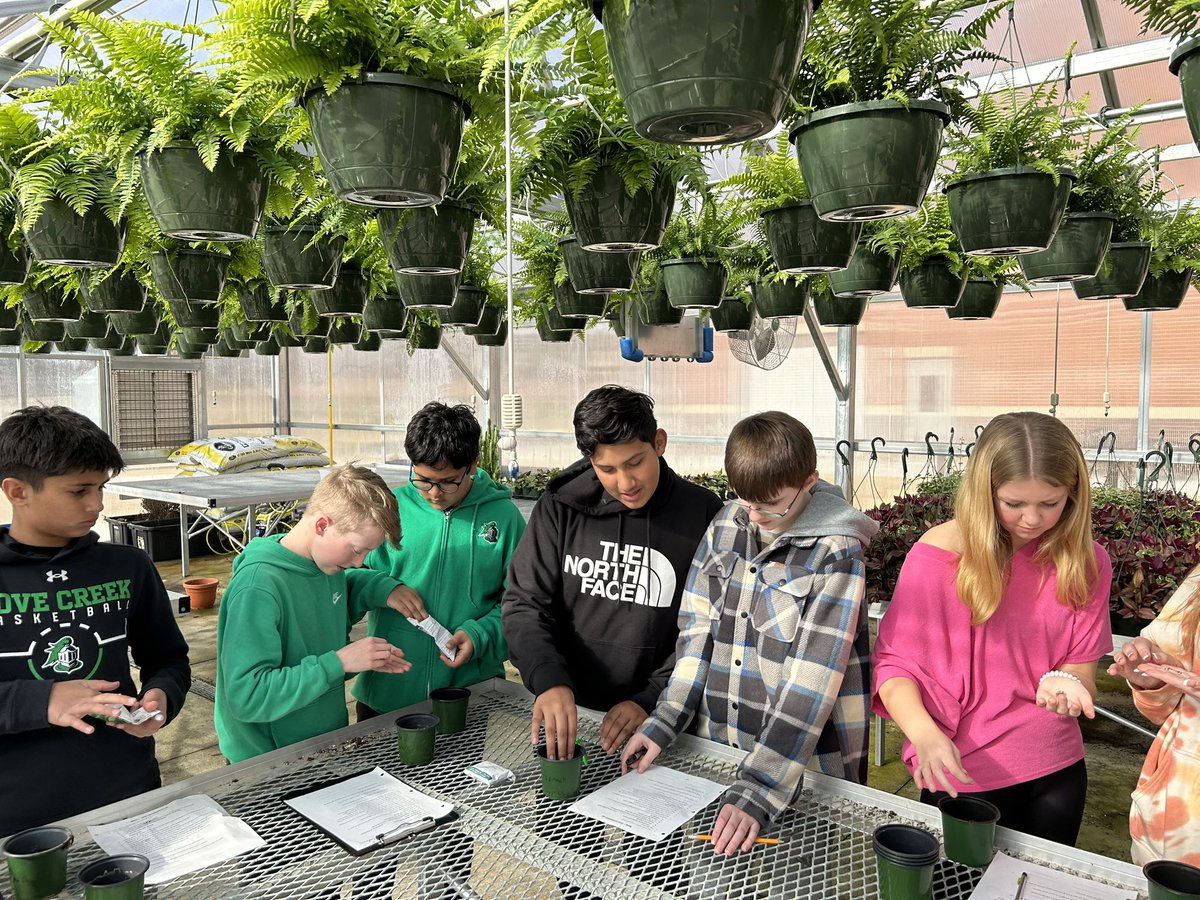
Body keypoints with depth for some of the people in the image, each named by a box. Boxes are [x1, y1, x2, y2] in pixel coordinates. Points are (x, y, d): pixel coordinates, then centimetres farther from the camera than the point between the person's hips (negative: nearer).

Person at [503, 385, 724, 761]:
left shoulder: (703, 515, -5)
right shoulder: (560, 507, -2)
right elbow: (524, 603, -4)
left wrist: (650, 701, -12)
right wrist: (549, 680, -19)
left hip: (655, 720, -1)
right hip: (565, 713, 2)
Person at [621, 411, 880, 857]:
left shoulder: (835, 554, -17)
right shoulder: (726, 524, -1)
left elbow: (813, 678, -22)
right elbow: (696, 628, 2)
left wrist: (756, 789, -27)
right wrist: (663, 724, -4)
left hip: (806, 761, -5)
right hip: (716, 745, 5)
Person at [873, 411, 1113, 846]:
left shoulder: (1087, 561, -5)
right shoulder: (939, 554, -17)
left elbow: (1082, 668, -1)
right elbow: (894, 662, -13)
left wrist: (1064, 684, -23)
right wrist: (925, 733, -30)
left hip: (1057, 773, 4)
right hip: (959, 772, -3)